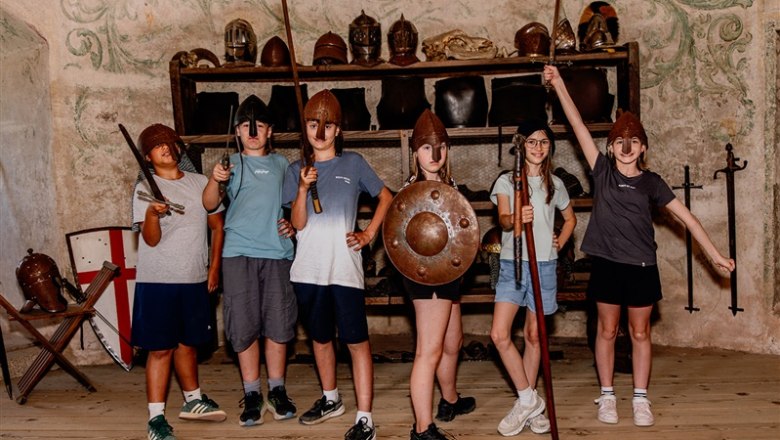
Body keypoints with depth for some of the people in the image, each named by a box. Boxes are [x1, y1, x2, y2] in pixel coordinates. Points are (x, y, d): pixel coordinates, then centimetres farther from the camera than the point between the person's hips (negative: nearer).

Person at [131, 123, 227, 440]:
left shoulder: (201, 183, 7)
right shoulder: (146, 190, -5)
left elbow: (217, 225, 15)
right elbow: (151, 239, -12)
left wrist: (214, 266, 10)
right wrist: (152, 213, -32)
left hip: (195, 280, 4)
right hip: (157, 281, -4)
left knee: (188, 342, 18)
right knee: (160, 348, -2)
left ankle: (193, 401, 35)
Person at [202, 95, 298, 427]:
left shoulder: (281, 164, 15)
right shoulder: (231, 164, 7)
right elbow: (210, 204, -5)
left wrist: (292, 223, 3)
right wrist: (214, 181, -25)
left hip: (277, 252, 2)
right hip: (239, 253, -1)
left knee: (278, 324, 4)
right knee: (244, 326, 0)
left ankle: (277, 392, 17)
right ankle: (252, 396, 11)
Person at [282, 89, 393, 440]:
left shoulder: (353, 163, 2)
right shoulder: (296, 170, 8)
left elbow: (386, 197, 11)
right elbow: (298, 224, -1)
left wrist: (369, 235, 1)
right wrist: (303, 188, -16)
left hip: (344, 269, -3)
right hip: (308, 269, 4)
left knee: (356, 341, -5)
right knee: (320, 337, 17)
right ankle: (330, 399, 36)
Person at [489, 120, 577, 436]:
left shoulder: (555, 184, 9)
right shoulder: (506, 181, 1)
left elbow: (570, 218, 25)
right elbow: (503, 218, -16)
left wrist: (559, 243, 9)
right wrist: (514, 218, -39)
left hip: (544, 265, 1)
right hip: (512, 264, -1)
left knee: (533, 336, 7)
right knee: (499, 334, -12)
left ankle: (528, 406, 20)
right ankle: (528, 400, 3)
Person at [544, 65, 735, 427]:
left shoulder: (651, 182, 2)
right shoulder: (603, 170, 0)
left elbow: (686, 217, 3)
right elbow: (578, 125, -4)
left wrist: (715, 255, 0)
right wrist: (559, 84, -7)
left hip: (641, 266, 1)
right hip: (608, 264, -1)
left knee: (640, 333, 10)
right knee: (607, 331, 9)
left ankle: (640, 399, 21)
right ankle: (607, 396, 21)